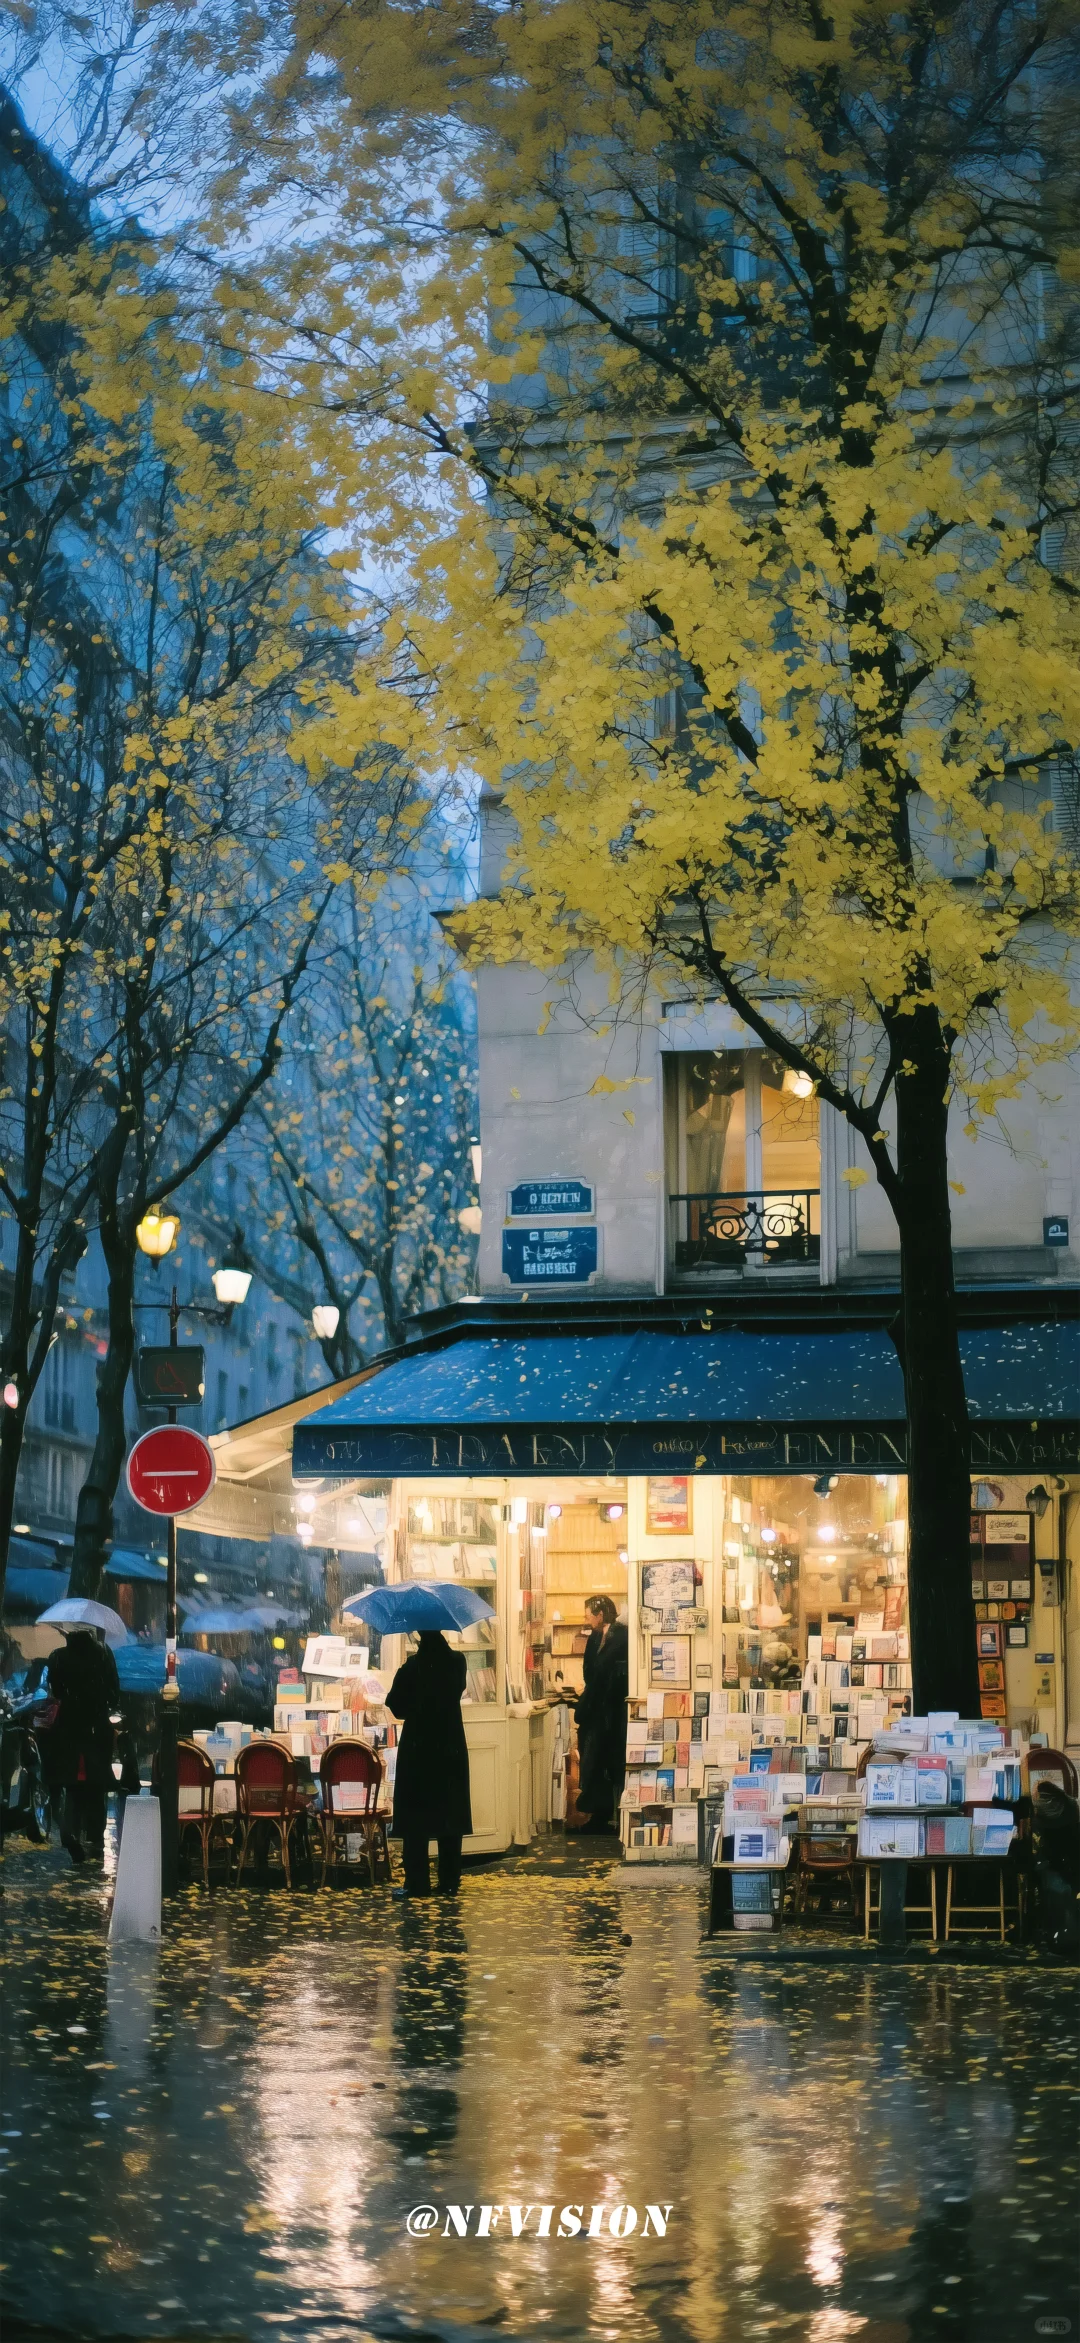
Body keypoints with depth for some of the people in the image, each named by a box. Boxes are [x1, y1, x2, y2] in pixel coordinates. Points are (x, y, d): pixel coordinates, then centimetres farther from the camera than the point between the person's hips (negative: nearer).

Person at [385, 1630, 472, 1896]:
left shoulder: (413, 1666, -13)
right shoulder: (457, 1661, -3)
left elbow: (397, 1706, -9)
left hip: (418, 1750, -3)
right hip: (452, 1749, 4)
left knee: (415, 1816, 2)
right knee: (450, 1814, 8)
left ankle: (417, 1882, -1)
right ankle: (449, 1881, 8)